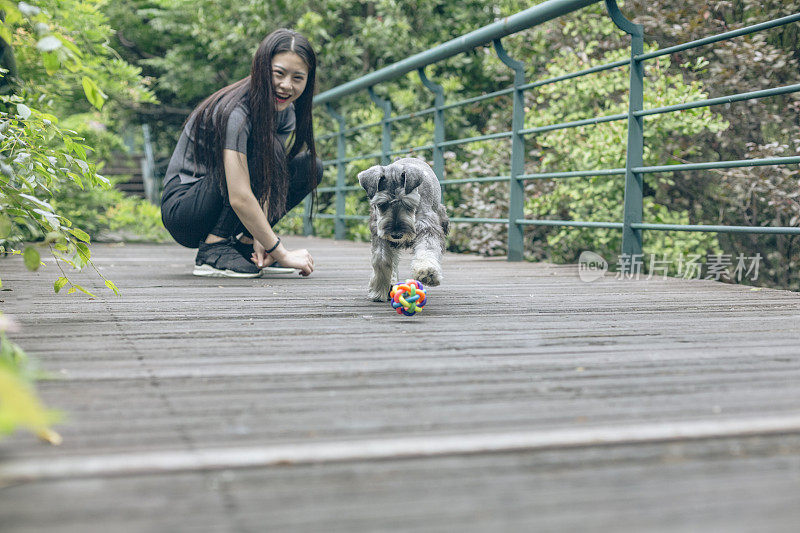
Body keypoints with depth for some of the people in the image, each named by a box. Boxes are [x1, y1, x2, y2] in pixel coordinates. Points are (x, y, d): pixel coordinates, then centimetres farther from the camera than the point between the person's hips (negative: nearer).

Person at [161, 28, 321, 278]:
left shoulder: (286, 112, -2)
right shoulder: (235, 114, -27)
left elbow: (269, 180, -6)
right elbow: (240, 198, -33)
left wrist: (259, 238, -19)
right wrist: (281, 254, -30)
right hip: (181, 209, -8)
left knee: (311, 167, -2)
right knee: (265, 150, -28)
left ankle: (244, 242, 0)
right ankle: (212, 251, -23)